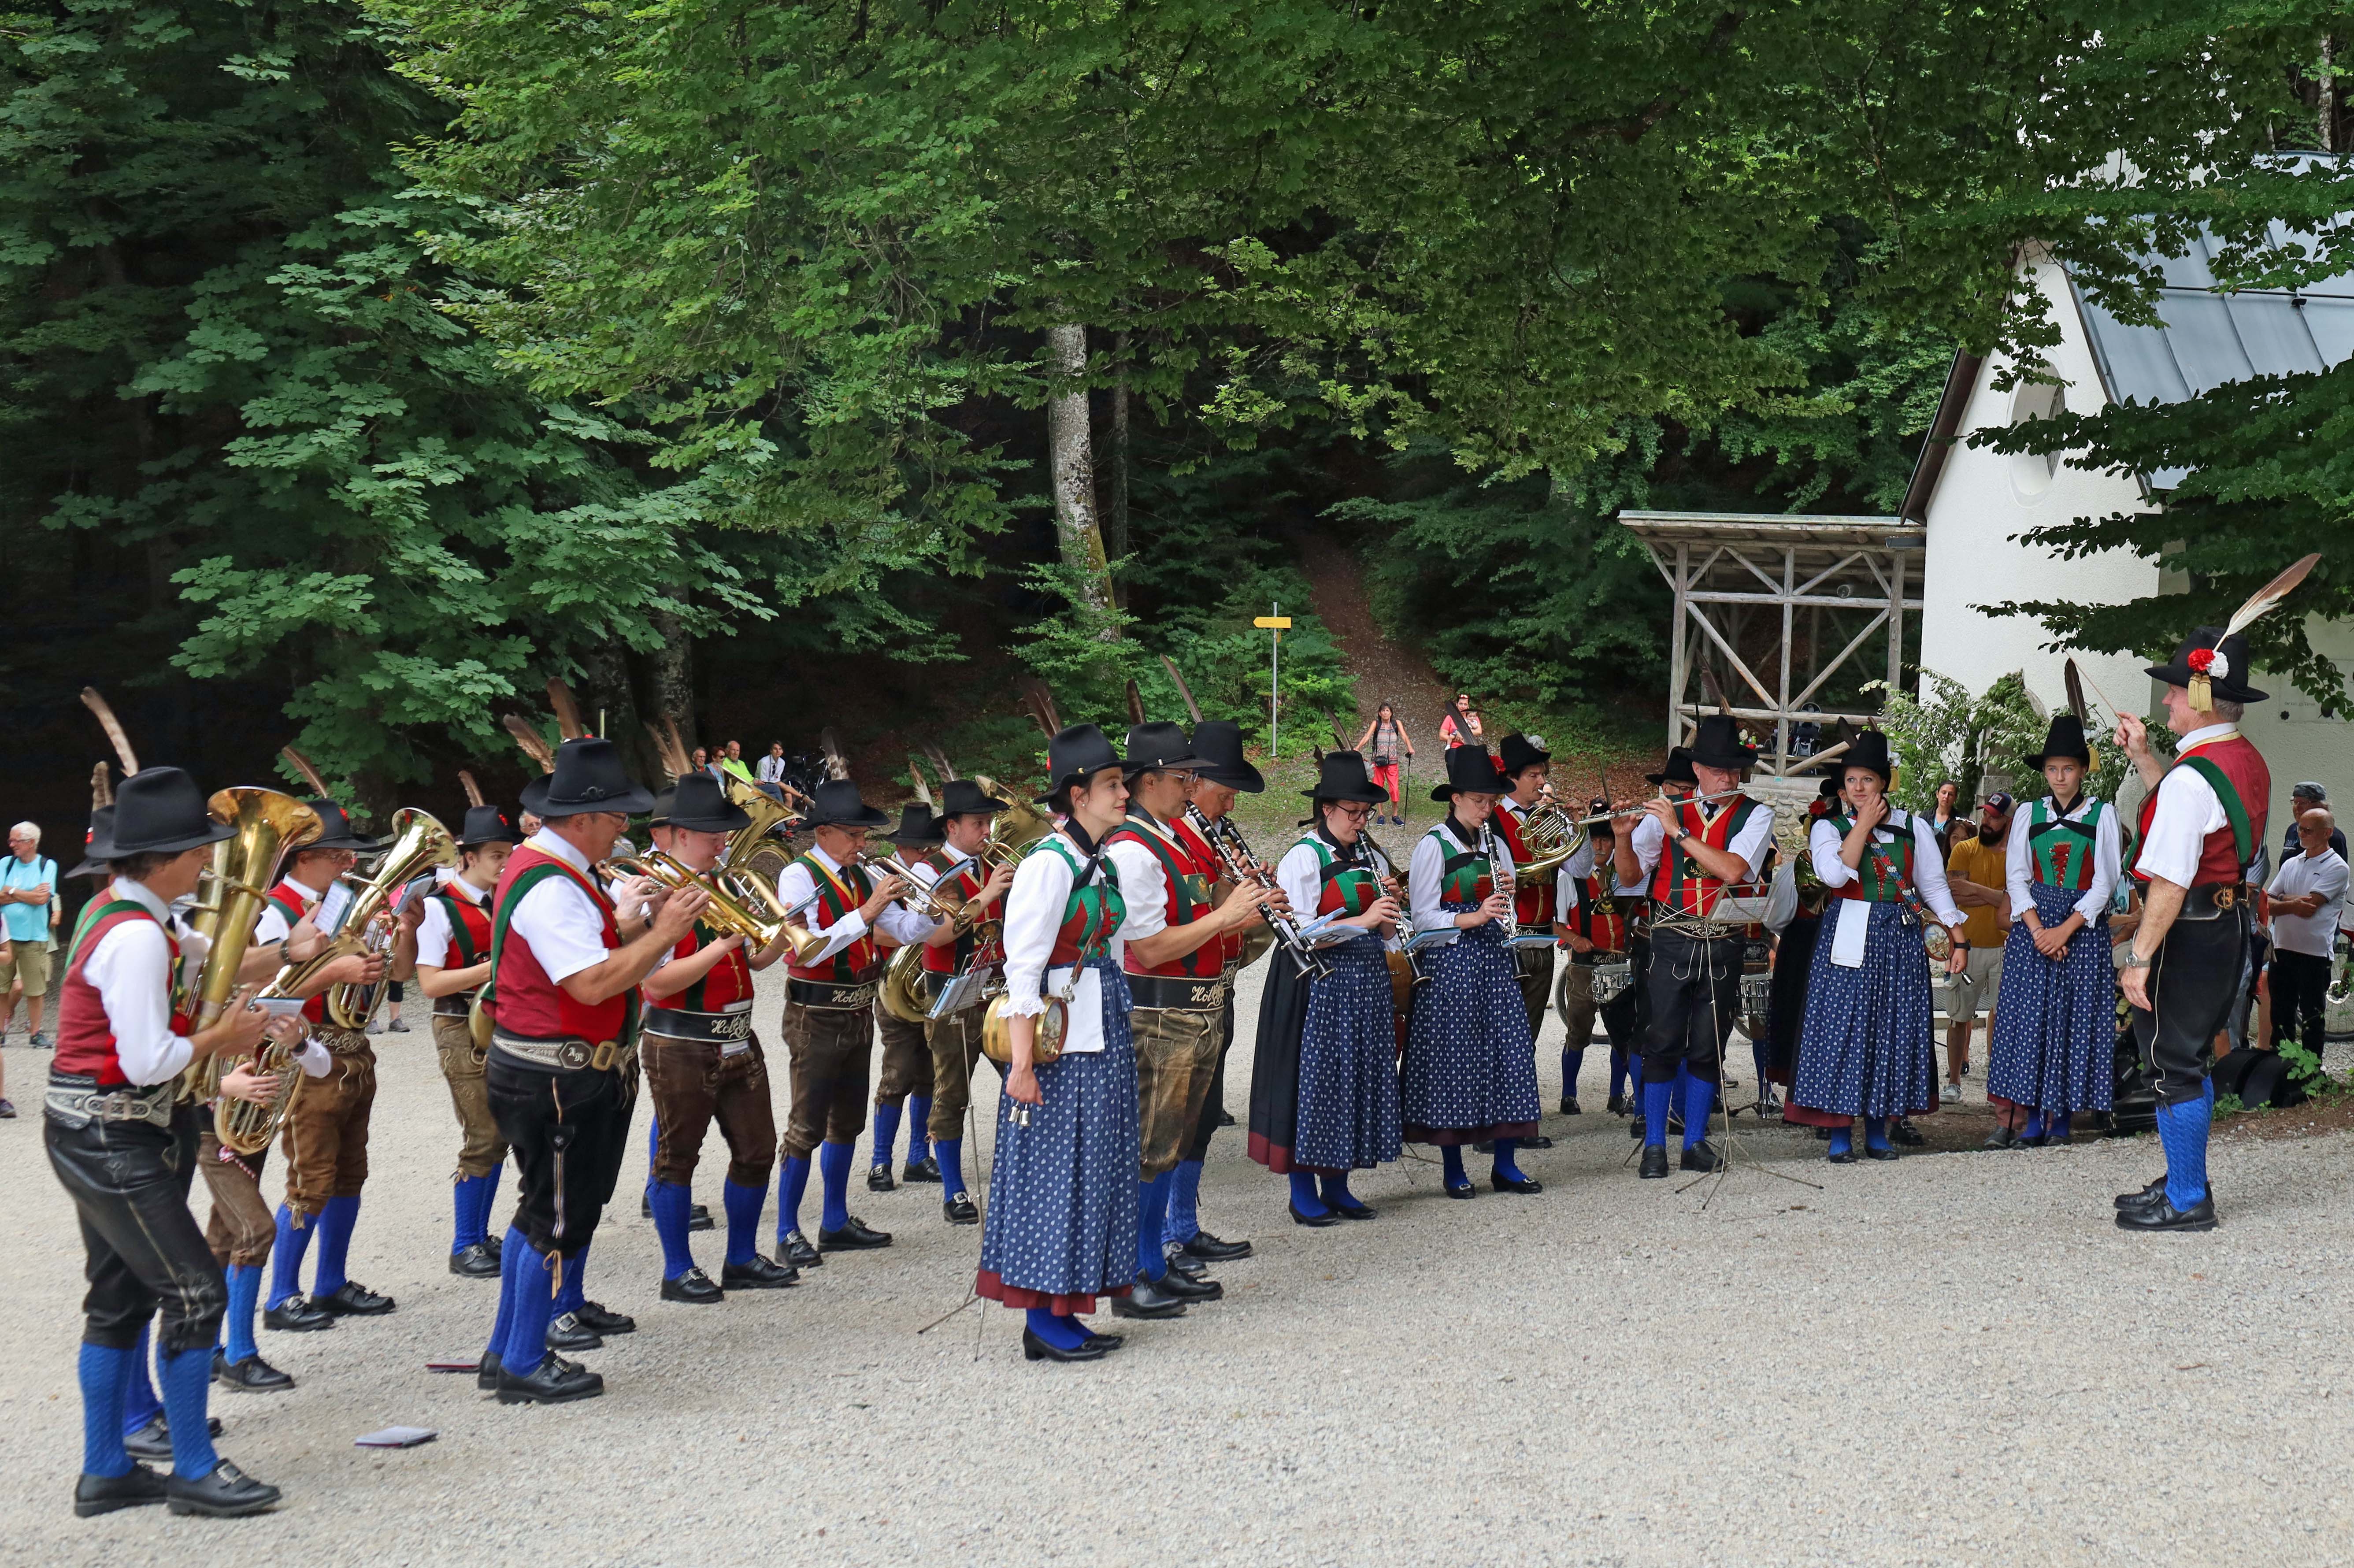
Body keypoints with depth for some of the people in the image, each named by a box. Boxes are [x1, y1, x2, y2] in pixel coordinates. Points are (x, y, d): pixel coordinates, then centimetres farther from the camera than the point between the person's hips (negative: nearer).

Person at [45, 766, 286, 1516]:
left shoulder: (116, 913, 10)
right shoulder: (138, 938, -22)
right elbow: (147, 1063, -24)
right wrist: (219, 1037, -9)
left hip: (95, 1137, 10)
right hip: (113, 1142, -10)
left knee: (120, 1298, 14)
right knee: (195, 1292, -5)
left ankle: (105, 1471, 21)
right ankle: (194, 1472, 2)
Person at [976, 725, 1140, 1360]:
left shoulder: (1102, 862, 13)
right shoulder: (1049, 863, -14)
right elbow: (1023, 968, -18)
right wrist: (1022, 1062, -21)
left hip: (1103, 1034, 9)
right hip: (1060, 1040, -9)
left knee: (1097, 1165, 10)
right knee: (1054, 1168, -4)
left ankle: (1065, 1312, 17)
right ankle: (1043, 1321, 3)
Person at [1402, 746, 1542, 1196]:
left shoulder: (1495, 846, 13)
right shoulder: (1434, 846, -4)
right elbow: (1423, 916, -9)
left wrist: (1508, 893, -3)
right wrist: (1474, 917, -20)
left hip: (1493, 957, 6)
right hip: (1450, 961, -5)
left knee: (1509, 1050, 0)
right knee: (1453, 1056, -3)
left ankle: (1506, 1165, 8)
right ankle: (1454, 1170, 6)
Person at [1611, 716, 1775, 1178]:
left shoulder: (1755, 815, 3)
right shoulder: (1665, 814, 6)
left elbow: (1733, 870, -15)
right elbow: (1631, 877, 6)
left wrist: (1678, 831, -17)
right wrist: (1624, 838, -13)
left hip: (1723, 945, 0)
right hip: (1672, 939, 0)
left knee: (1708, 1047, 5)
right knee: (1664, 1042, -4)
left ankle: (1696, 1142, 14)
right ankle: (1654, 1147, 1)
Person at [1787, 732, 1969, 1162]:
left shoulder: (1913, 827, 10)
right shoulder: (1828, 828, 4)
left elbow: (1934, 886, 12)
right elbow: (1835, 873, -16)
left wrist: (1959, 939, 6)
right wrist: (1864, 823, -10)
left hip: (1900, 937, 2)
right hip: (1849, 935, -2)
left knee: (1892, 1027, 3)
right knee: (1843, 1026, -7)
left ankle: (1877, 1131, 12)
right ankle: (1840, 1135, -2)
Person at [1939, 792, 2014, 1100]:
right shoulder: (1964, 850, 4)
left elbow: (2016, 901, -11)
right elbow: (1956, 896, -8)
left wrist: (1975, 889, -14)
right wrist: (1996, 897, -10)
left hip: (2005, 946, -1)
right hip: (1968, 946, 1)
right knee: (1958, 1017, 5)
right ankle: (1954, 1082, 14)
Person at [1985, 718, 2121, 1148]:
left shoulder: (2102, 814, 4)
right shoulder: (2029, 814, 10)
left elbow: (2105, 882, -2)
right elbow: (2016, 877, 5)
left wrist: (2066, 930, -12)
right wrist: (2038, 930, -9)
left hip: (2084, 926, -2)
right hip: (2034, 924, 2)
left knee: (2075, 1016, -4)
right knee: (2028, 1015, -5)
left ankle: (2060, 1118, 0)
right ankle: (2031, 1118, -4)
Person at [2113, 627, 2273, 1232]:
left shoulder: (2193, 775, -22)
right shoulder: (2248, 761, 8)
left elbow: (2171, 881, -25)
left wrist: (2139, 956, -23)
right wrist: (2143, 756, 23)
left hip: (2187, 931, -10)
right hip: (2230, 922, 10)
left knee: (2172, 1064, 0)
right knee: (2190, 1058, 20)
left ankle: (2186, 1203, 6)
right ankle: (2185, 1182, 30)